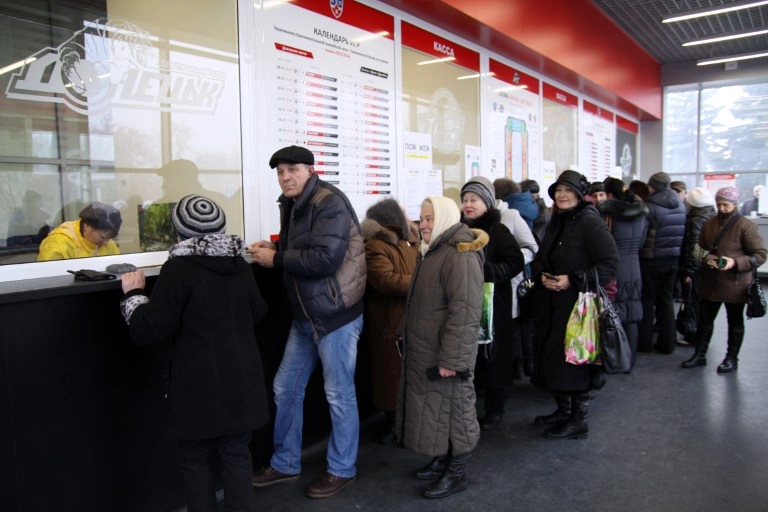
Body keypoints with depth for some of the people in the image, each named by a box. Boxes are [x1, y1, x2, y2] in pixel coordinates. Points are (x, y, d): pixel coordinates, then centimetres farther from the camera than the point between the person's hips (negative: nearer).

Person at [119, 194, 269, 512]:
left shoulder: (178, 268, -13)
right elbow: (257, 313, 20)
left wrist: (134, 294, 1)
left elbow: (149, 330, -14)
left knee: (195, 458, 12)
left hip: (200, 384, -5)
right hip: (241, 379, 5)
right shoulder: (240, 266, 6)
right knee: (237, 453, 13)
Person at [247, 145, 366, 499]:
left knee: (339, 394, 5)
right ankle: (285, 464, 32)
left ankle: (342, 470, 24)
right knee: (285, 388, 15)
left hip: (335, 313, -9)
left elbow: (324, 258, -28)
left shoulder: (329, 203, -16)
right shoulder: (291, 204, 11)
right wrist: (272, 250, -3)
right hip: (305, 315, 9)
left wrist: (275, 259, -18)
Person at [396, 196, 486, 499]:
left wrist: (450, 358, -25)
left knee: (453, 408, 4)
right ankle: (443, 459, 33)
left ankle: (457, 473, 19)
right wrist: (407, 336, 19)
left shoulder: (460, 255, -20)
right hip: (425, 350, 9)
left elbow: (465, 311, -25)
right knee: (435, 408, 18)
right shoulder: (432, 251, 13)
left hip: (445, 352, -9)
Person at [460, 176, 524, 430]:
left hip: (492, 305, -4)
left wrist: (485, 271, -23)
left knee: (492, 355, 5)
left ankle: (494, 410, 20)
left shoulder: (497, 231, -4)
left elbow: (515, 262, -12)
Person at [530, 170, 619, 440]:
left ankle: (578, 420, 16)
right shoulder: (556, 222, 12)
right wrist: (542, 275, -4)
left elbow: (611, 262, -19)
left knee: (574, 360, 0)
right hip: (552, 304, 8)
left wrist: (573, 280, -22)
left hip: (579, 304, -8)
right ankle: (563, 410, 31)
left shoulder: (591, 223, -13)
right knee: (552, 356, 14)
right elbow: (540, 258, 18)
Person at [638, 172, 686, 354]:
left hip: (651, 260, -5)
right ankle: (667, 343, 19)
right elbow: (683, 234, 10)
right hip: (673, 259, 5)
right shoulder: (681, 206, 4)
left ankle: (644, 342, 13)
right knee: (667, 300, 14)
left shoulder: (650, 206, -16)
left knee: (647, 300, 7)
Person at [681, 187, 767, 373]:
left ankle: (732, 359, 24)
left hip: (735, 284, -5)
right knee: (704, 319, 11)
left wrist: (735, 262, -23)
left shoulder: (745, 226, -10)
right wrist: (707, 259, -8)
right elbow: (700, 248, 14)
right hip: (710, 282, 5)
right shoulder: (709, 224, 5)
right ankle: (700, 355, 24)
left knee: (735, 322, 11)